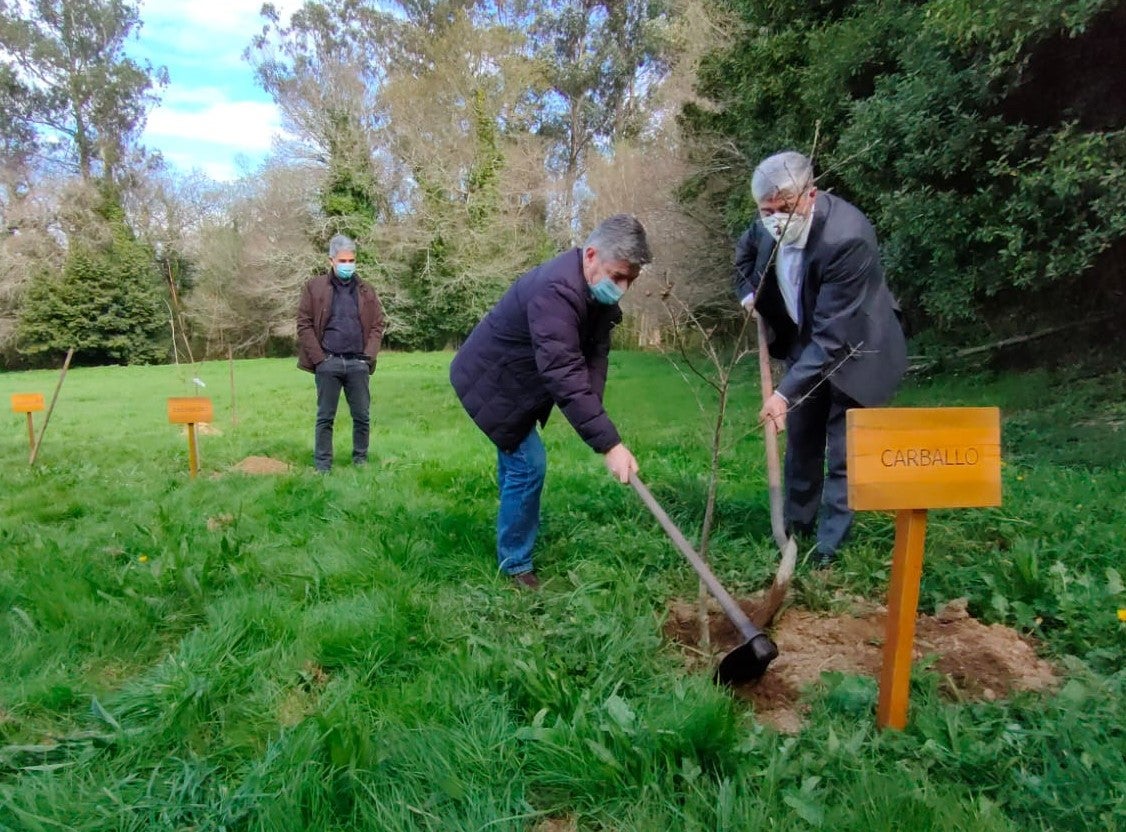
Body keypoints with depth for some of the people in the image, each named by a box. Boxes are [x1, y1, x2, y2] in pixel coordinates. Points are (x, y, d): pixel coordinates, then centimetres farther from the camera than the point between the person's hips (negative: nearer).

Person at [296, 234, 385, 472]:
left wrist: (368, 356, -3)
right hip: (328, 363, -2)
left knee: (362, 417, 5)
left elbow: (377, 325, 10)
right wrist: (319, 358, -6)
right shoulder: (314, 288, 4)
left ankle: (361, 462, 17)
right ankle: (322, 466, 12)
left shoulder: (366, 291, 11)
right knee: (325, 418, 4)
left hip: (357, 363, 2)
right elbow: (304, 324, 1)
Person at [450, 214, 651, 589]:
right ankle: (515, 566, 5)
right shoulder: (556, 291, -37)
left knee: (516, 460, 23)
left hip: (518, 382, 10)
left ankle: (514, 540, 44)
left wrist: (593, 409, -24)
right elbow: (564, 375, -45)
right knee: (528, 464, -11)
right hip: (491, 384, -10)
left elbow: (595, 353, -8)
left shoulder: (598, 290, -6)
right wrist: (609, 444, -48)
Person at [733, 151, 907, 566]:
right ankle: (796, 525, 31)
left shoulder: (847, 236, -34)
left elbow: (832, 336, -36)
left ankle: (829, 544, 11)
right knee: (800, 440, 15)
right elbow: (745, 251, 14)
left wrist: (787, 392, -38)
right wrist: (748, 294, -1)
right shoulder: (769, 223, -13)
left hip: (851, 349, -6)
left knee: (842, 451, -3)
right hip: (804, 343, 6)